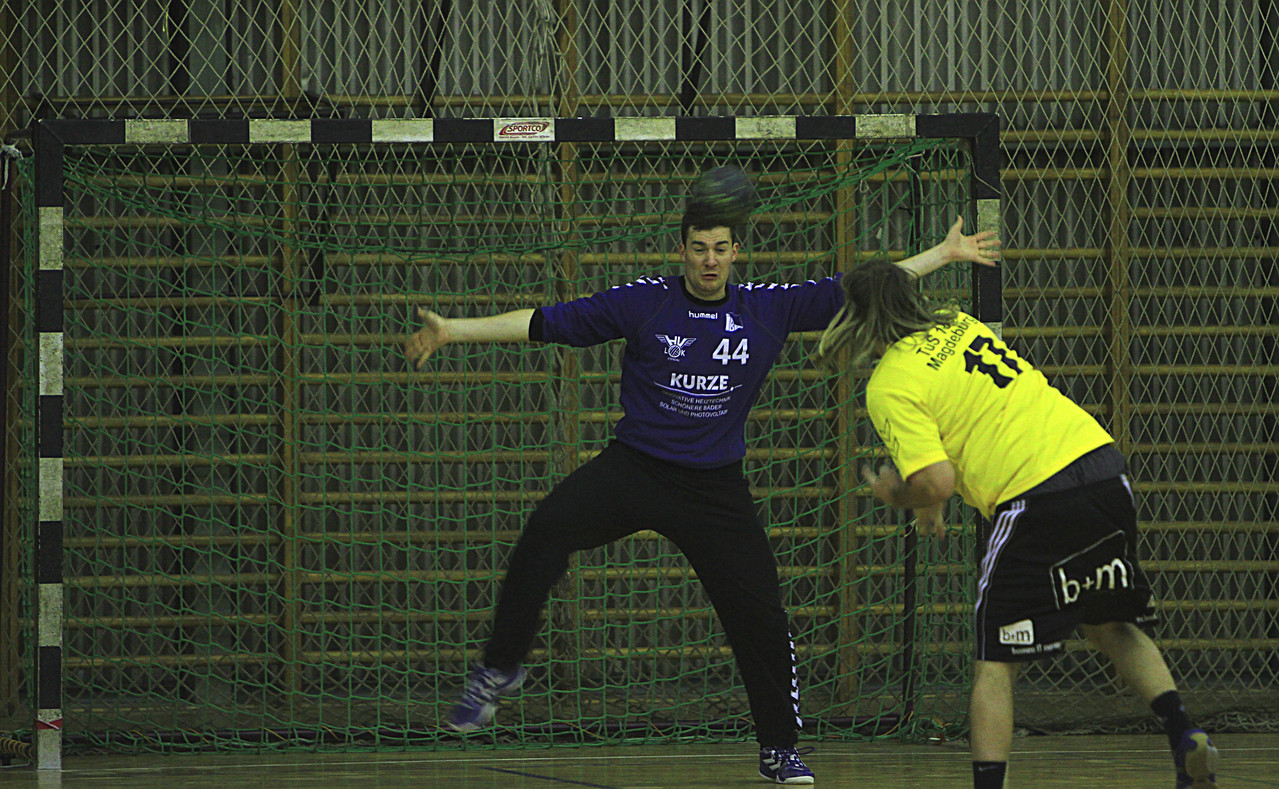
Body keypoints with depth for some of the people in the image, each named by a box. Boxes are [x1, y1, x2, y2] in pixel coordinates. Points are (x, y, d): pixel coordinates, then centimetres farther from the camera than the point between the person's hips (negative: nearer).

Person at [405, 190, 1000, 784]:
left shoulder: (767, 309, 2)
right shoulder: (645, 302, -3)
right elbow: (546, 323, -3)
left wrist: (944, 254, 7)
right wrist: (453, 331, -9)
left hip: (716, 488, 2)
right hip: (632, 466, -2)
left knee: (761, 617, -3)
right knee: (547, 529, -27)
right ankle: (499, 669, -15)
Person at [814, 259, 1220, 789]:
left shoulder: (890, 386, -6)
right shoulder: (958, 326, 17)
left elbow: (936, 482, -14)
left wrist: (896, 495, 7)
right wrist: (931, 500, 33)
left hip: (1039, 500, -7)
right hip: (1102, 463, 7)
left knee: (995, 665, 3)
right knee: (1111, 627, 23)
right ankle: (1182, 734, 7)